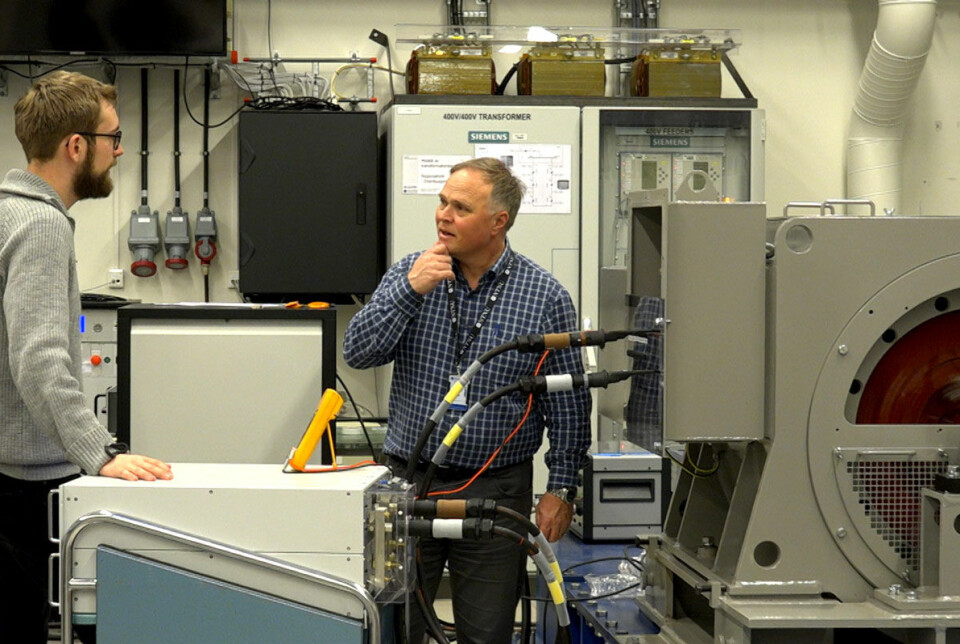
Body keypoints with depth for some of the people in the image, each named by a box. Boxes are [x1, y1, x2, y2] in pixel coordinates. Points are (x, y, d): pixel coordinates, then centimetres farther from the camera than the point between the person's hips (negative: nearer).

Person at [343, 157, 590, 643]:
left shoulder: (545, 296, -3)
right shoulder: (409, 274, 4)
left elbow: (568, 405, 0)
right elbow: (358, 352, -6)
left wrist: (561, 488, -2)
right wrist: (411, 290, -16)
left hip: (495, 490, -2)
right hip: (409, 482, 2)